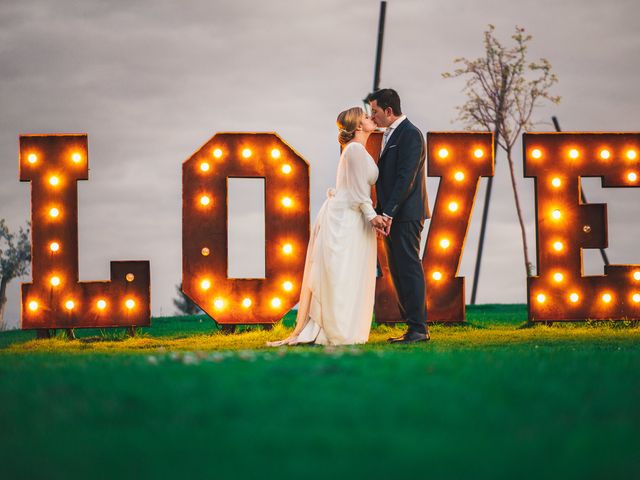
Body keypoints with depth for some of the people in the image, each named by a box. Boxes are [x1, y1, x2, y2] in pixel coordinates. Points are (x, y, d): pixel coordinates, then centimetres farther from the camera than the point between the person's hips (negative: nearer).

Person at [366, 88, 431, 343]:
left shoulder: (410, 134, -11)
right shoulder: (390, 135, 19)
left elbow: (405, 177, -19)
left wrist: (388, 212, -22)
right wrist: (381, 212, 14)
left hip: (405, 214, -10)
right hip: (392, 214, 10)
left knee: (409, 268, -9)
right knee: (398, 271, 8)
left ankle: (418, 328, -9)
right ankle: (413, 326, 11)